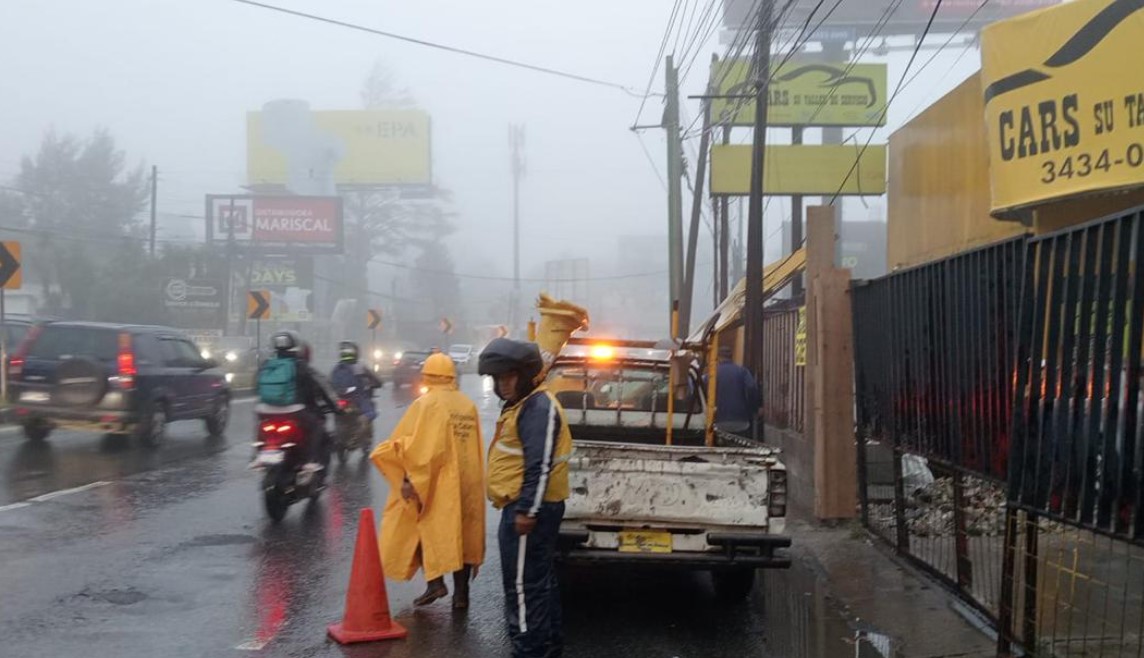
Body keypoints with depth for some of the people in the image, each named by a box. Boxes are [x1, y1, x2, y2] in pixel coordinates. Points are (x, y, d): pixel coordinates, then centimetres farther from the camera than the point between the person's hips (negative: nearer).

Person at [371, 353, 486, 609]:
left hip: (437, 484, -5)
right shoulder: (469, 405, 6)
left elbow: (417, 445, -17)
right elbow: (476, 450, 8)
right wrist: (472, 481, 15)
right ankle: (461, 593, 11)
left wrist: (409, 477, -14)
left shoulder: (427, 403, -10)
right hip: (466, 485, 5)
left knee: (425, 528, 11)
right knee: (462, 533, 10)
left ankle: (434, 582, -1)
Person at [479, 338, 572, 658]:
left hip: (529, 509, -11)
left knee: (523, 583, -5)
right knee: (540, 578, 17)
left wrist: (526, 511, -25)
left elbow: (540, 466, -24)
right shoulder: (521, 404, 16)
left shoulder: (538, 406, -18)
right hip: (524, 507, 11)